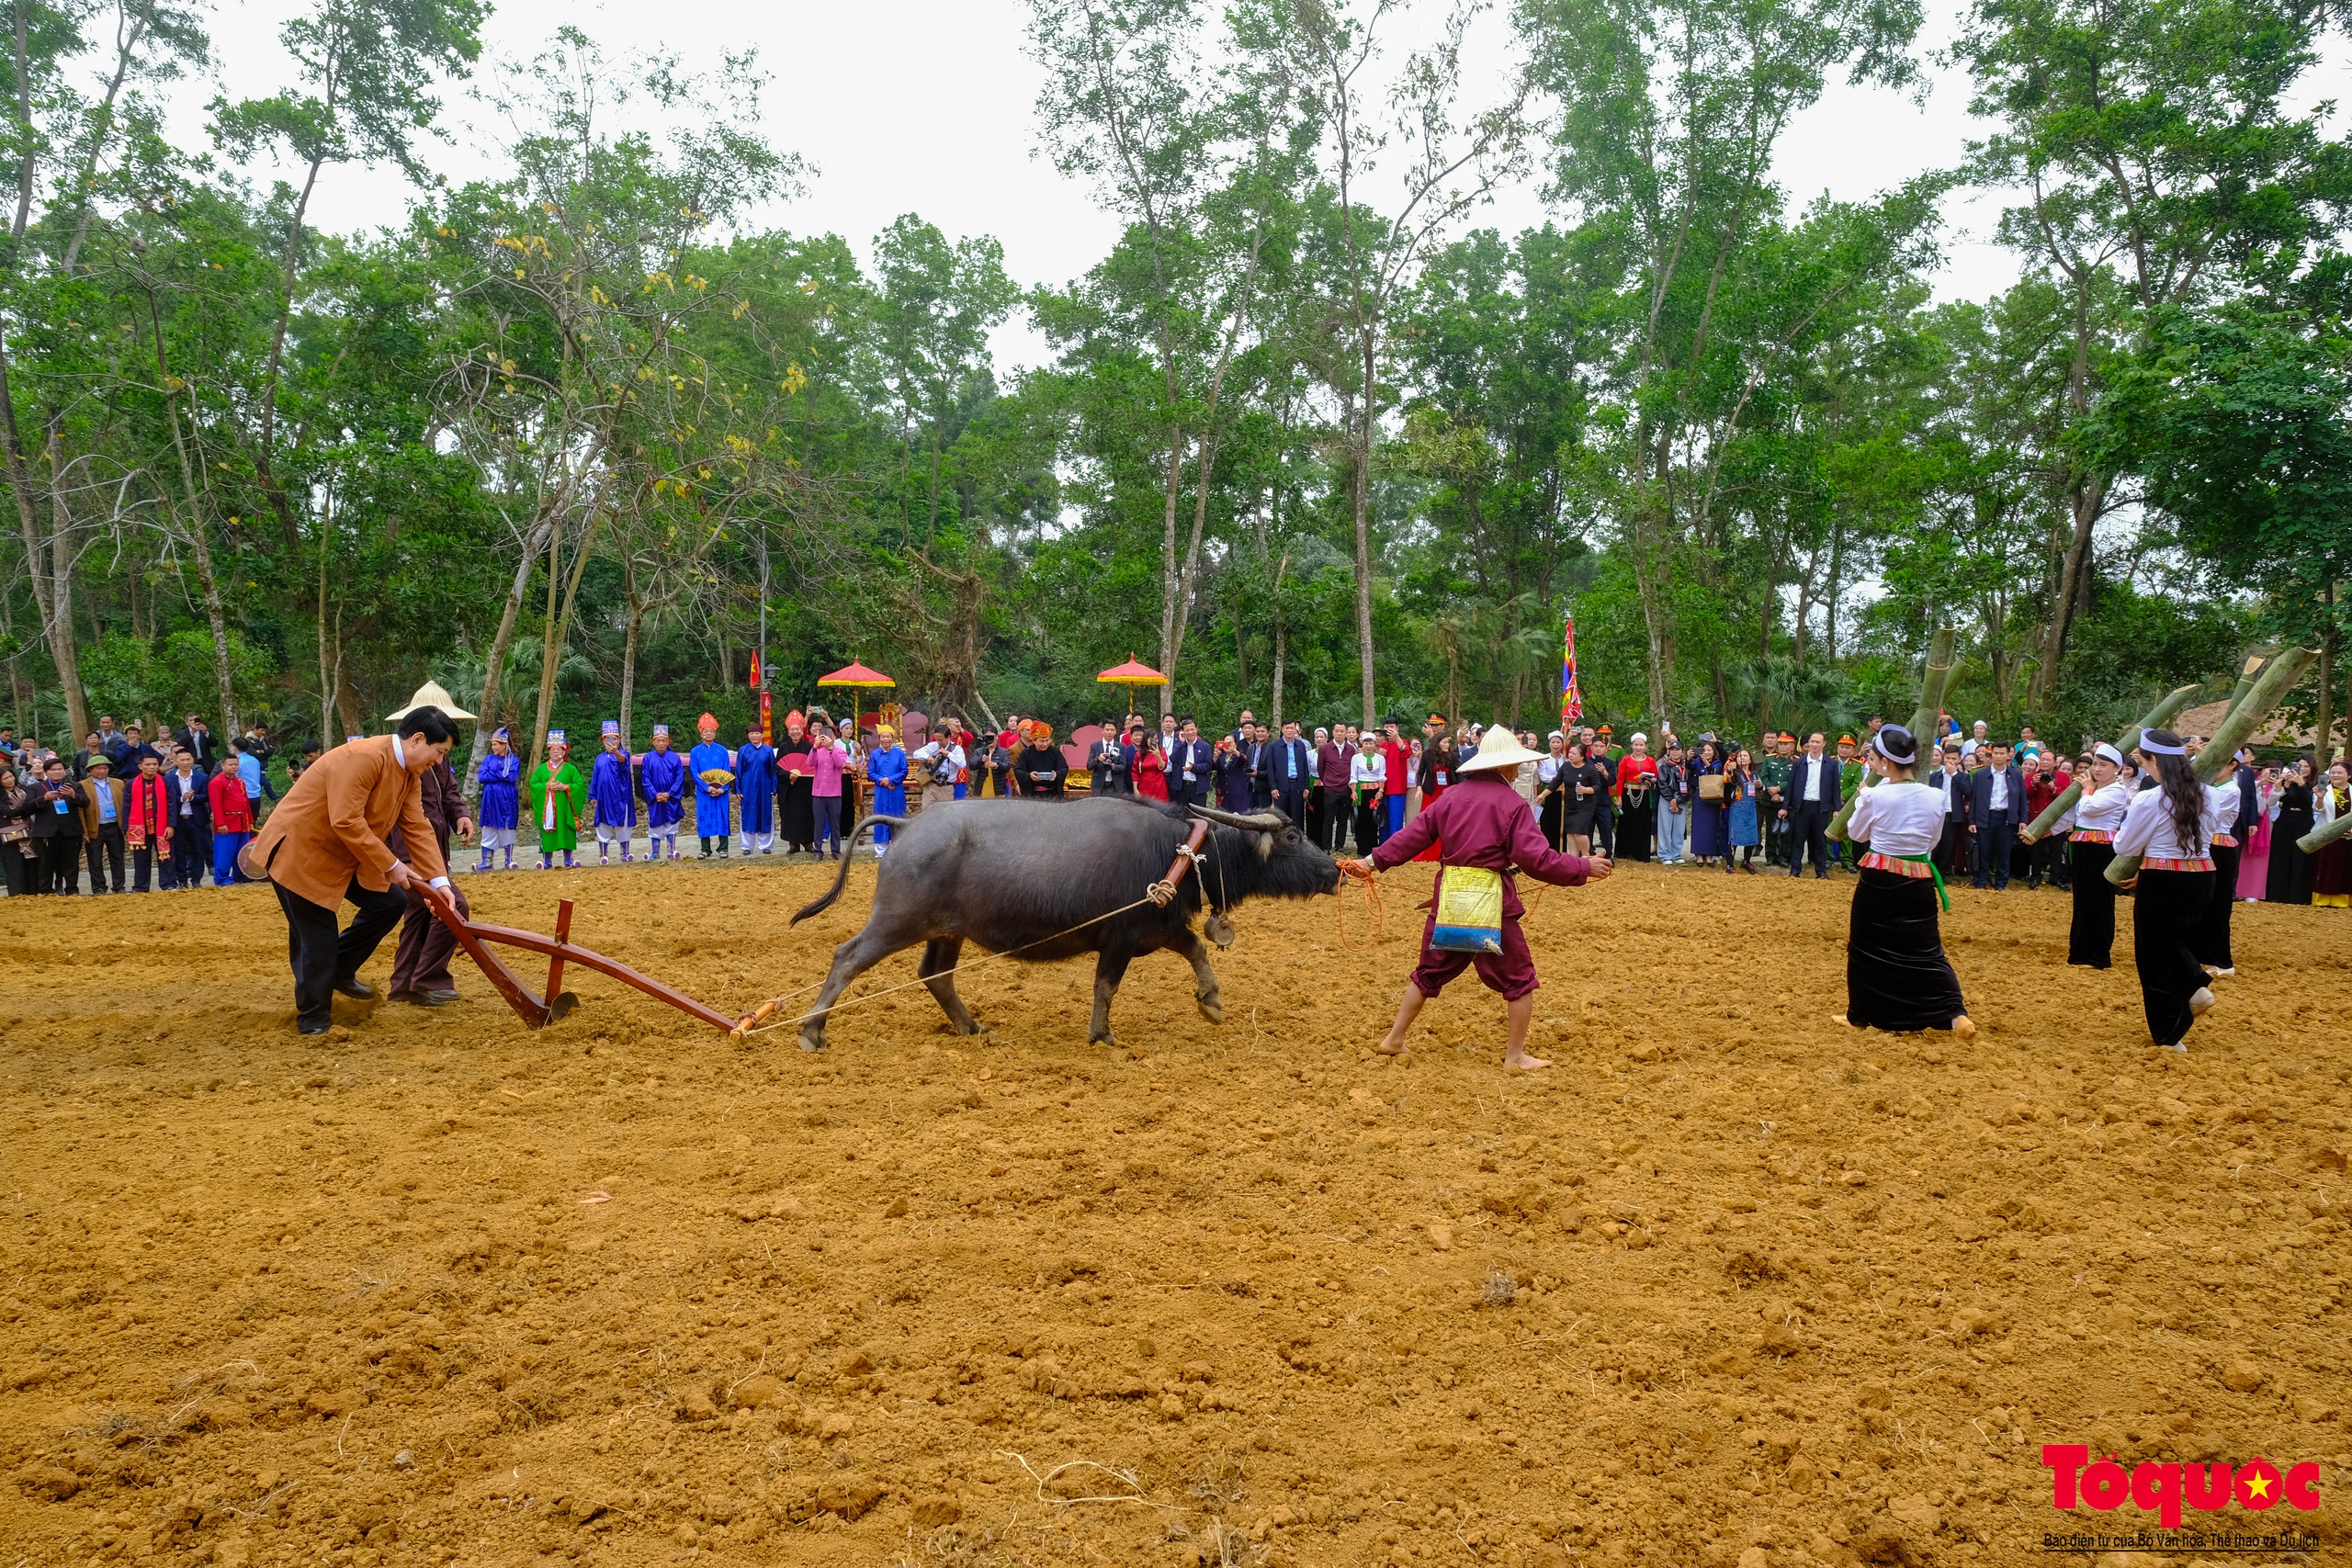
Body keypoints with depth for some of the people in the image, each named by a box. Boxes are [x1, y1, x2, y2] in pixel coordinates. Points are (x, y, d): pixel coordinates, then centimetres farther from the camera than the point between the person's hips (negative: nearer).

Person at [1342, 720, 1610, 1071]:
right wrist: (1583, 868, -4)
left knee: (1429, 973, 20)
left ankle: (1394, 1039, 24)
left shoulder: (1451, 797, 5)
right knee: (1519, 980, 11)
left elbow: (1413, 835, 5)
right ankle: (1515, 1056, 13)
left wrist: (1372, 861, 10)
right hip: (1489, 902, -5)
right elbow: (1537, 860, -14)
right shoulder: (1513, 804, -9)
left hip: (1448, 898, 5)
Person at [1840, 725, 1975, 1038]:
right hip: (1918, 881, 3)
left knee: (1867, 948, 14)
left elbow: (1857, 833, 4)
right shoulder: (1935, 797, -4)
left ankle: (1862, 1014, 22)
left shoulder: (1874, 796, -14)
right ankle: (1956, 1014, -3)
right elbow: (1933, 839, 11)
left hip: (1878, 880, -3)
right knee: (1925, 950, 10)